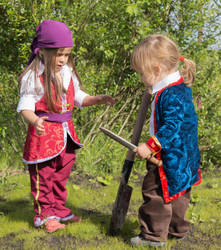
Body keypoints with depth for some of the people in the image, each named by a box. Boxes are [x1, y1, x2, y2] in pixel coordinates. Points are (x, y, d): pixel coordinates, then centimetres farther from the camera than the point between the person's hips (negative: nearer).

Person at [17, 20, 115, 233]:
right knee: (43, 175, 2)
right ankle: (44, 214, 16)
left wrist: (97, 100, 3)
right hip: (44, 132, -7)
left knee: (61, 174, 18)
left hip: (65, 131, 7)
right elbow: (25, 106, -19)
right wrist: (35, 121, -39)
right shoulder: (33, 76, -15)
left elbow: (78, 97, 18)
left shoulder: (68, 73, 7)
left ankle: (58, 210, 32)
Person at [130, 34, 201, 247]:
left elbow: (172, 126, -30)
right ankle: (177, 228, 35)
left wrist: (150, 146, -29)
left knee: (155, 192, -1)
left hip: (170, 156, -11)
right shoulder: (181, 86, 7)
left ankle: (154, 235, 7)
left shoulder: (170, 96, -25)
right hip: (183, 155, 11)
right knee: (176, 193, 21)